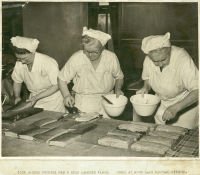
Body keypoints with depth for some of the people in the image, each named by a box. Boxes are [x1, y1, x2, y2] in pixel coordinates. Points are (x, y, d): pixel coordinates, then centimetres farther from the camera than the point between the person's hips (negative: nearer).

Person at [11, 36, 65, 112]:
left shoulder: (48, 63, -26)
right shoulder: (19, 63, -10)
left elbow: (56, 85, -22)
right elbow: (17, 81, 8)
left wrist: (36, 97, -24)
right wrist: (17, 97, -7)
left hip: (52, 101, -4)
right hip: (35, 101, 4)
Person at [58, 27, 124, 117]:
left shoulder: (111, 57, -7)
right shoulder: (76, 58, -13)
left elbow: (119, 77, 11)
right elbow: (62, 79, -3)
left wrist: (118, 89, -7)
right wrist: (66, 95, -16)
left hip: (107, 101, 2)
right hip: (84, 103, -1)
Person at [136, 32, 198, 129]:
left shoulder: (182, 59, -31)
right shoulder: (148, 60, -14)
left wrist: (175, 108, -40)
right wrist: (146, 88, -11)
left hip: (186, 102, -4)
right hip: (162, 104, 5)